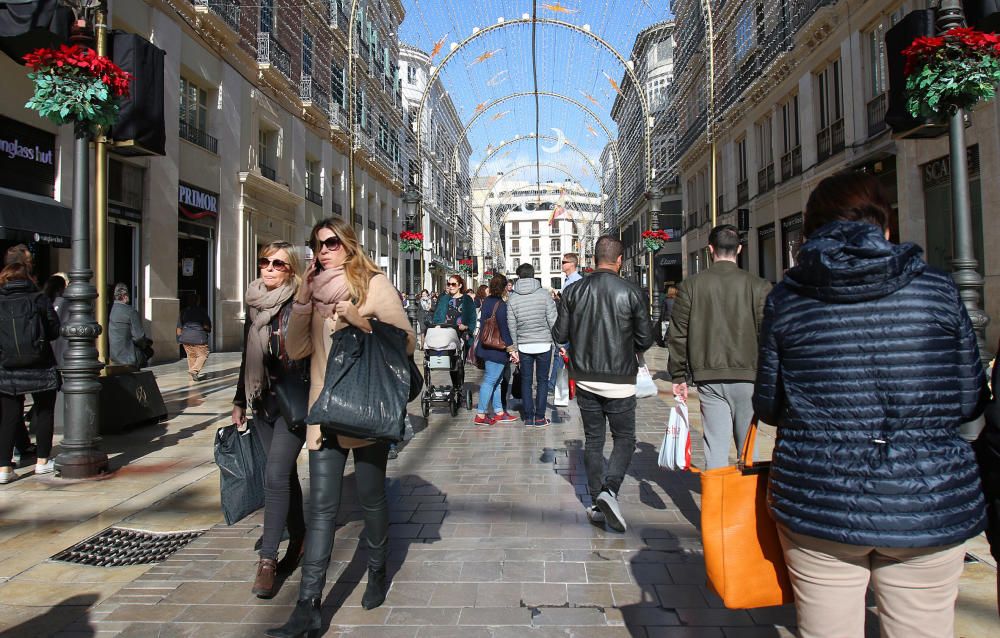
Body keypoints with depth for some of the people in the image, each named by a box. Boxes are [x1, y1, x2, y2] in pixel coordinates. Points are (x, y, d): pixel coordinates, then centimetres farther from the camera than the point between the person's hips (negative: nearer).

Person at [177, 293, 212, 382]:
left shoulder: (183, 312, 10)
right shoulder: (202, 311, -3)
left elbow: (179, 327, 11)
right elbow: (207, 326, -5)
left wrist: (180, 337, 20)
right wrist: (208, 330, 15)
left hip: (185, 337, 5)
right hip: (198, 337, -5)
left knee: (191, 356, 15)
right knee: (203, 354, 4)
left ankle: (194, 376, 20)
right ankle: (194, 370, -14)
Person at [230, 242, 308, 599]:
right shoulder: (255, 305, 11)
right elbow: (247, 358, 18)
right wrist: (240, 402, 20)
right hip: (264, 401, 7)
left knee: (275, 474, -11)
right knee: (284, 474, 14)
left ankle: (268, 558, -1)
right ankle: (298, 539, 28)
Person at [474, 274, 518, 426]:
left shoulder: (487, 301, 9)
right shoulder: (501, 305, -18)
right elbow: (504, 329, -20)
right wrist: (511, 349, -17)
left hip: (487, 348, 9)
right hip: (496, 349, -9)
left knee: (496, 380, 15)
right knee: (490, 381, -3)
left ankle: (499, 413, 22)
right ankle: (480, 415, 2)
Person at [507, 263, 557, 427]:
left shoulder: (512, 298, -2)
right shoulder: (544, 294, -7)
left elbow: (512, 326, 0)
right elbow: (553, 321, -8)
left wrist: (514, 348, 8)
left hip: (524, 346, 1)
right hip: (544, 344, -1)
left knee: (526, 381, 11)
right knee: (543, 380, 8)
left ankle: (528, 417, 13)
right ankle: (539, 417, 9)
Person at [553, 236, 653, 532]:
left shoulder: (573, 291, -2)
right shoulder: (631, 292, -8)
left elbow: (559, 335, 0)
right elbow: (646, 339, -5)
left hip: (585, 379, 3)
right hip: (619, 380, -2)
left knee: (593, 440, 14)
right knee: (624, 439, 12)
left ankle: (597, 504, 18)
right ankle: (609, 490, -8)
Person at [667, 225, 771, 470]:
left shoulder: (690, 286, 1)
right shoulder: (758, 286, -2)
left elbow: (678, 335, 2)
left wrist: (679, 376, 9)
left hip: (709, 378, 0)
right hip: (747, 376, 0)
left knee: (715, 445, 5)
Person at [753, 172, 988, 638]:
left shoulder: (785, 300, -4)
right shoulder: (937, 289, -1)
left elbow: (768, 407, 1)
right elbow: (969, 403, 4)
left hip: (819, 506, -1)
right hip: (928, 508, 1)